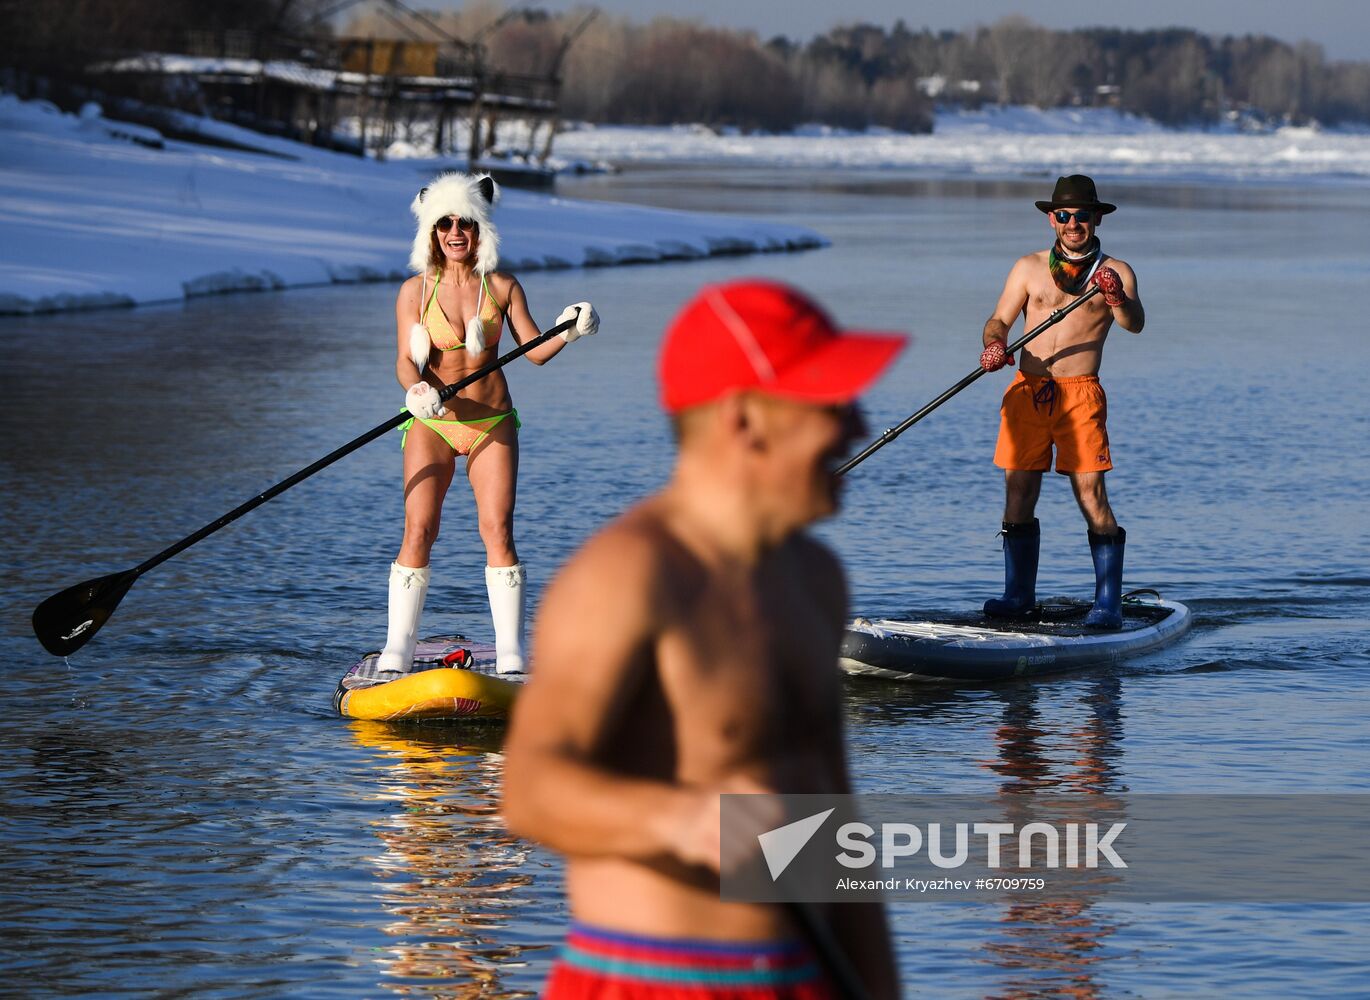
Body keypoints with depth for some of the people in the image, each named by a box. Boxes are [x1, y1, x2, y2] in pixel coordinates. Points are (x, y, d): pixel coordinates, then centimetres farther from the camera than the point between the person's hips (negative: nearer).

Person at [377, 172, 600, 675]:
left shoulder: (503, 287, 2)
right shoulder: (415, 290, -1)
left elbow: (534, 349, -3)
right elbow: (407, 359, -8)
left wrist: (567, 333, -22)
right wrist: (417, 389, -28)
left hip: (492, 423, 1)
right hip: (431, 424, -1)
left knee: (498, 530, -8)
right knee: (418, 531, -9)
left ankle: (510, 651, -6)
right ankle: (397, 648, -3)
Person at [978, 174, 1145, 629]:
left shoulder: (1115, 272, 6)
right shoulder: (1029, 268, 15)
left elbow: (1134, 323, -9)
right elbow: (999, 320, 10)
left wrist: (1117, 297, -31)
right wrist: (995, 344, -13)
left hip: (1080, 394, -3)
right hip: (1027, 390, 3)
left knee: (1091, 494, -10)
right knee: (1018, 494, 1)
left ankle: (1108, 602, -8)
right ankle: (1019, 594, 12)